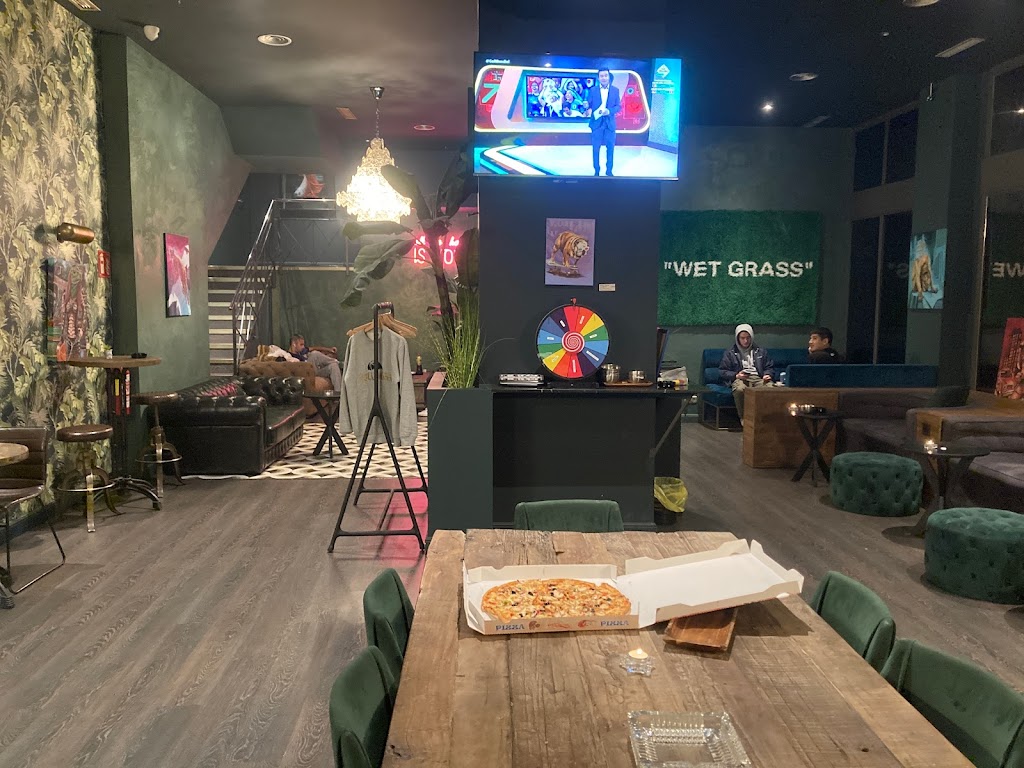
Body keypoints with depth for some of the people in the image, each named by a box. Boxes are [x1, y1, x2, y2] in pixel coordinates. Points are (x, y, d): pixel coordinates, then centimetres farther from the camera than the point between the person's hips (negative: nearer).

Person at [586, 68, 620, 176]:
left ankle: (609, 170, 18)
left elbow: (618, 106, 2)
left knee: (610, 148, 5)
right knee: (596, 148, 5)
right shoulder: (592, 90, 1)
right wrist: (588, 108, -25)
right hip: (597, 123, -1)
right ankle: (596, 171, 17)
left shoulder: (615, 90, 3)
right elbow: (588, 105, -1)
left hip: (610, 123, 1)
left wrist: (609, 111, -17)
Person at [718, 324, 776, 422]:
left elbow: (770, 367, 25)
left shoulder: (761, 352, 25)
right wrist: (736, 375, -6)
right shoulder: (730, 353, 18)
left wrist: (768, 374, 0)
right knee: (739, 389, -41)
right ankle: (743, 417, -23)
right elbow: (722, 371, 11)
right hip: (740, 379, -1)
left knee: (771, 387, -36)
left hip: (759, 379, 2)